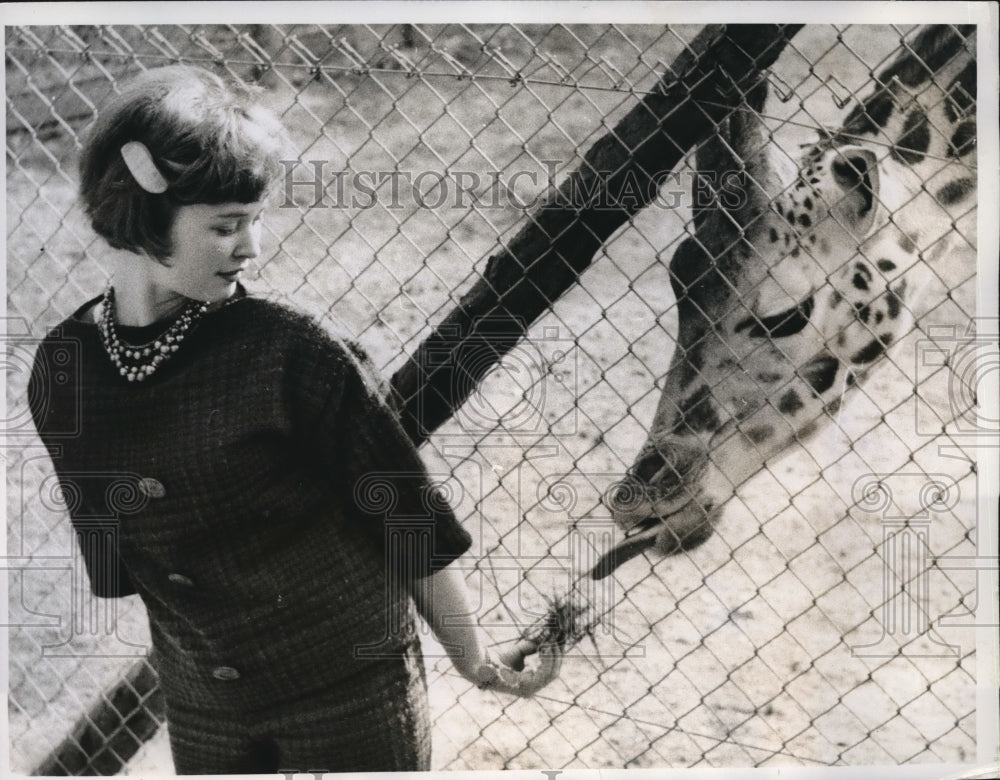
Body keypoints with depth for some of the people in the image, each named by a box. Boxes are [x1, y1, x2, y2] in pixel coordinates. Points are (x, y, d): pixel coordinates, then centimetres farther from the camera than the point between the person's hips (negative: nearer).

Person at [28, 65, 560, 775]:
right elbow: (109, 558, 7)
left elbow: (406, 517, -12)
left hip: (354, 692, -3)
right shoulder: (60, 370, -7)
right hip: (200, 710, 4)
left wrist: (479, 666, -6)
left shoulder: (287, 351, -19)